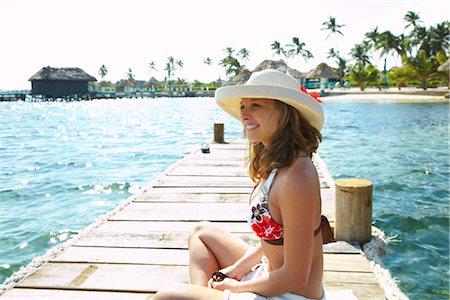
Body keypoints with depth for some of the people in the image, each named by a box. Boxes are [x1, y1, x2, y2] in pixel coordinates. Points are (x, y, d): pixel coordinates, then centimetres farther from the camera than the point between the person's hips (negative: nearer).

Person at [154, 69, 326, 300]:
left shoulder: (295, 178, -28)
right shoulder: (276, 164, 1)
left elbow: (295, 277, -24)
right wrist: (237, 269, 3)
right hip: (269, 275, 9)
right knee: (202, 232, 23)